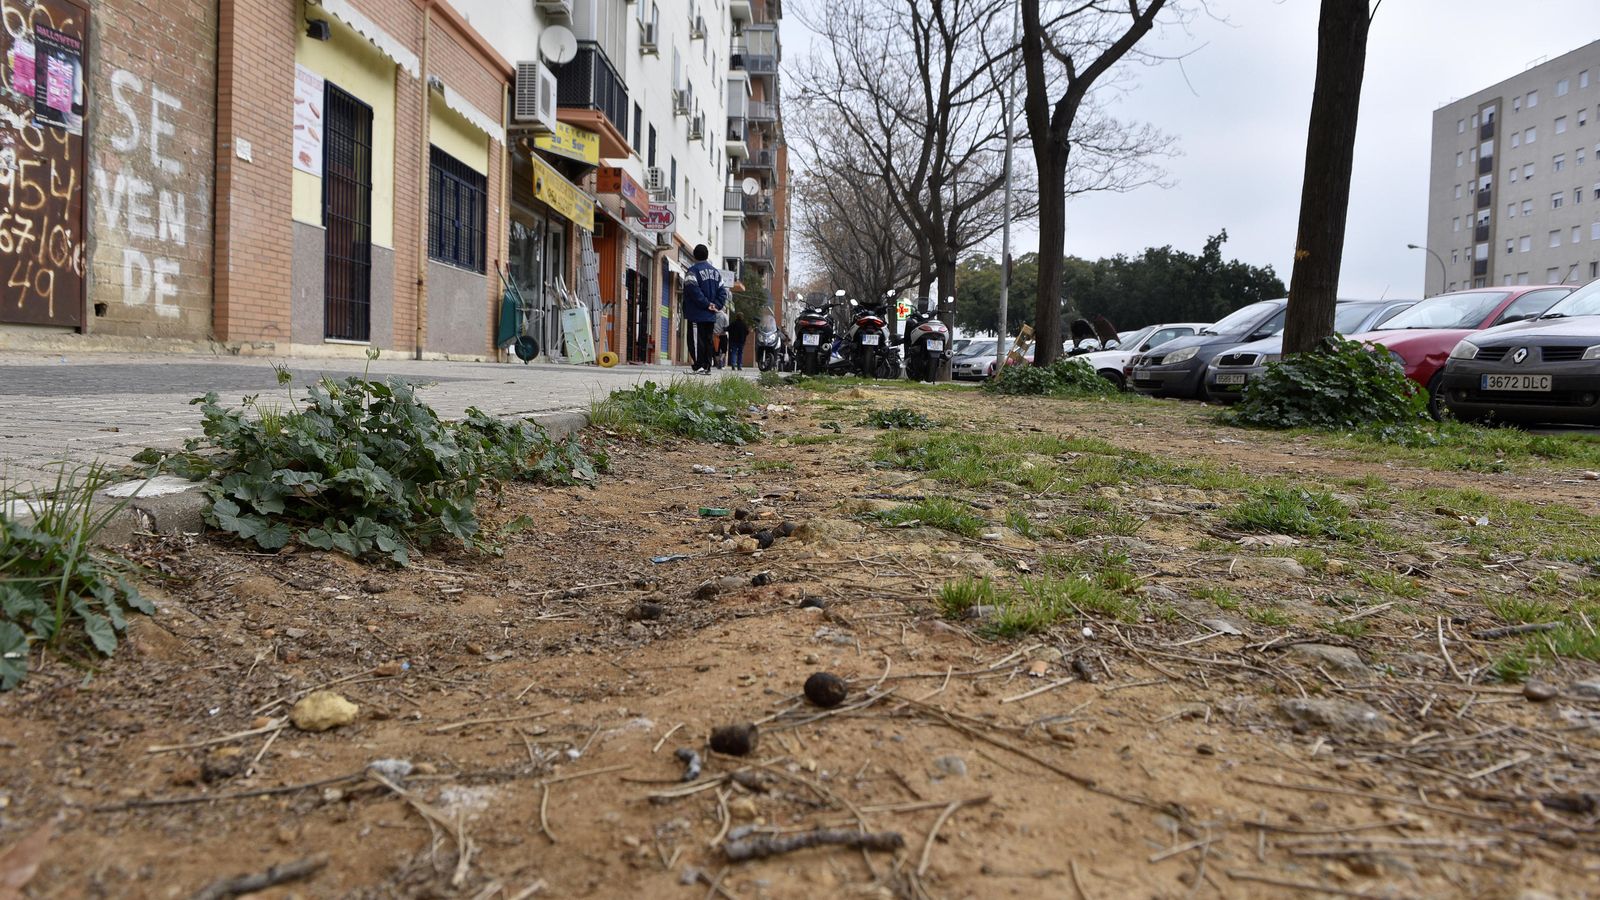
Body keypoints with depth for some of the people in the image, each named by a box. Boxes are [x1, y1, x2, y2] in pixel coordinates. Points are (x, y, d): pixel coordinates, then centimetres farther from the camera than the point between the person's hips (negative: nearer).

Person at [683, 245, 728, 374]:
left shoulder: (692, 271, -7)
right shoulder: (716, 271, 14)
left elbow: (694, 290, -17)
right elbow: (723, 291, 11)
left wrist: (707, 304, -12)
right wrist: (717, 305, 3)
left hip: (696, 315, -6)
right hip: (711, 316, 6)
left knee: (696, 340, -6)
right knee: (708, 341, 11)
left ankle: (699, 366, -12)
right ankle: (707, 367, 10)